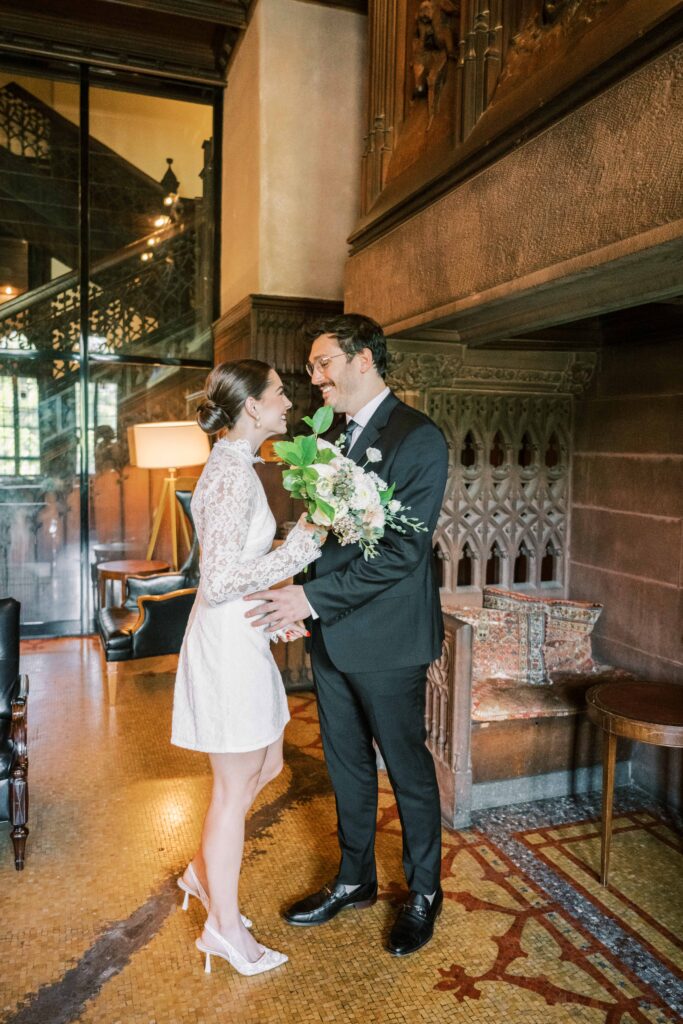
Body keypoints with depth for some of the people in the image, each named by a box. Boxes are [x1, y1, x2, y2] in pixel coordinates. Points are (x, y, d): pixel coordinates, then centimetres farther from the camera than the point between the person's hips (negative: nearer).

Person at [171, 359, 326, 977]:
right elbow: (219, 581, -26)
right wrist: (300, 544, -21)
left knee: (267, 766, 22)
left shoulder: (236, 465, 10)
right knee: (235, 786, 7)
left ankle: (204, 872, 42)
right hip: (227, 643, -10)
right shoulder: (233, 473, -21)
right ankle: (225, 928, 27)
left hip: (243, 638, 10)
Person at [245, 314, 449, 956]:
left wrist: (311, 597, -22)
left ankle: (423, 893, 34)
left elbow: (402, 552, -22)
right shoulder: (333, 436, 9)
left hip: (386, 639, -7)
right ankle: (355, 880, 41)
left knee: (407, 767, 11)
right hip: (331, 636, 7)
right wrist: (301, 604, 2)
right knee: (347, 765, 20)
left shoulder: (418, 439, -15)